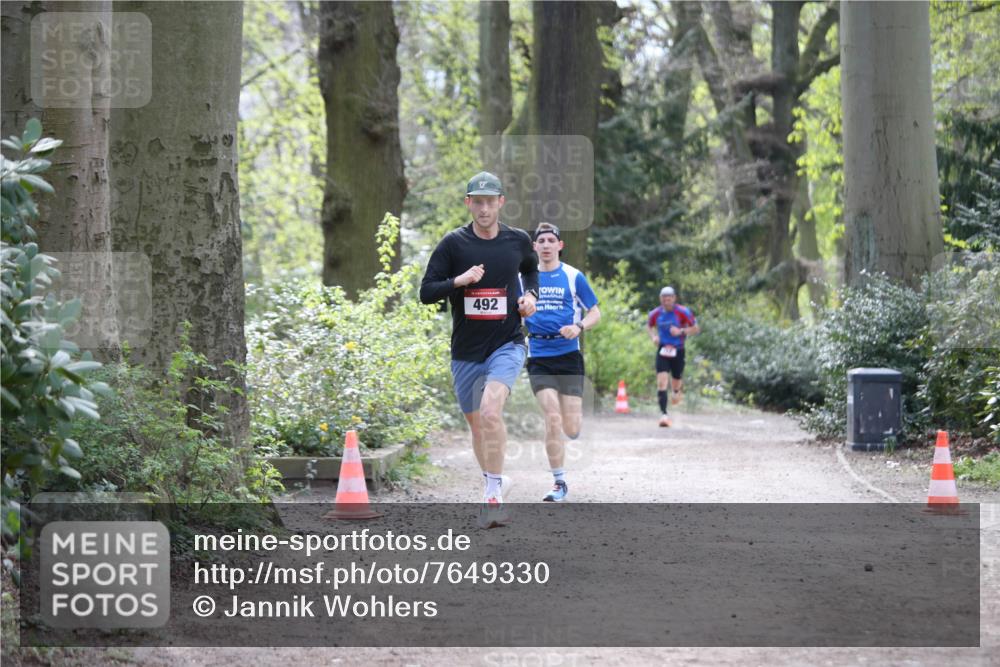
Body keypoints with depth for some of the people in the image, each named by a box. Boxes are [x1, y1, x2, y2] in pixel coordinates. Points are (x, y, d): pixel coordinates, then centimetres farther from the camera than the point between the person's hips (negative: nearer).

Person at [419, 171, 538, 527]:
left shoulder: (518, 240, 2)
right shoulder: (453, 243, -4)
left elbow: (531, 268, 25)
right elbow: (426, 292, -5)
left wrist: (530, 295, 6)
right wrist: (458, 281, -22)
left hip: (507, 344, -2)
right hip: (466, 351, 2)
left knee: (490, 409, -25)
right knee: (476, 423, 13)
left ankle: (494, 494, -21)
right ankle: (494, 484, 37)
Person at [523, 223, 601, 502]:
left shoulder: (573, 277, 2)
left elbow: (595, 313, 4)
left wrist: (578, 327, -15)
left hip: (568, 355, -1)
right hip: (539, 358, 1)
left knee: (571, 429, -4)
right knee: (552, 420, -11)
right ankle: (559, 483, 0)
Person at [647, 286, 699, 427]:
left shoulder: (683, 312, -10)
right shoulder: (655, 313, -2)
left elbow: (696, 328, -5)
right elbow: (650, 326, 19)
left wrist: (681, 331, -20)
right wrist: (653, 337, -1)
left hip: (678, 351, -1)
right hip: (662, 350, 1)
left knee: (676, 383, 9)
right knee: (661, 382, -14)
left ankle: (679, 389, 49)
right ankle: (663, 414, -15)